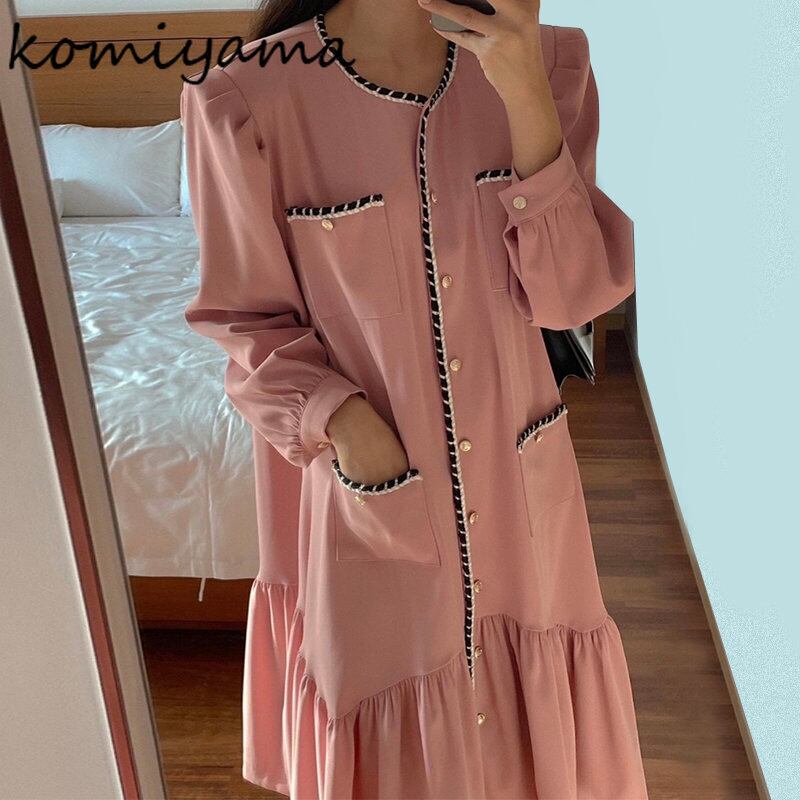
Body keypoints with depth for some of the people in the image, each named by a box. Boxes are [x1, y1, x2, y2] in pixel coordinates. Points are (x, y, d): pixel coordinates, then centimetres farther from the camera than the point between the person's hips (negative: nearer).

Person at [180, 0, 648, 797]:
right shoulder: (245, 99, -15)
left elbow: (572, 292, -11)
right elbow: (247, 321, -5)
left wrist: (526, 97, -22)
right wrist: (341, 423, -22)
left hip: (517, 479, 3)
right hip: (367, 494, -2)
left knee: (530, 706, 23)